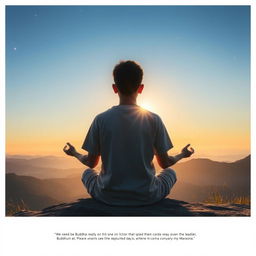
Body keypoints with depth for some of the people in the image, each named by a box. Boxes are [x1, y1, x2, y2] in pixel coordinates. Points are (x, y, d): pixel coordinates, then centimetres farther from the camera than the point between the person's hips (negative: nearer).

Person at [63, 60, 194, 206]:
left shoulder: (101, 119, -8)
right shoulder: (153, 119, -8)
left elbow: (91, 163, 1)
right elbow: (165, 163, -1)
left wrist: (75, 154, 23)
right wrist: (182, 155, 21)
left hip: (108, 197, 1)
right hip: (147, 197, 0)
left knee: (87, 173, 30)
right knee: (171, 172, 28)